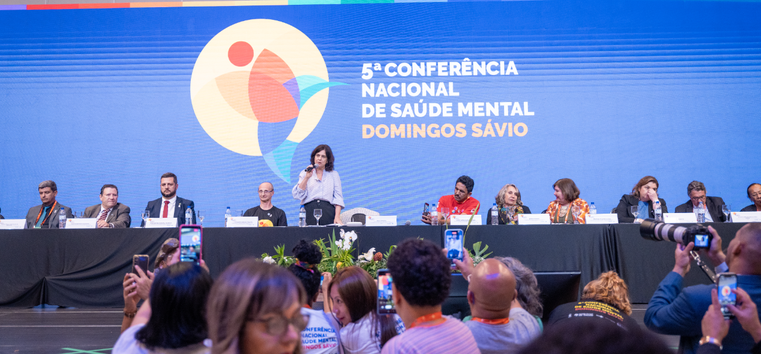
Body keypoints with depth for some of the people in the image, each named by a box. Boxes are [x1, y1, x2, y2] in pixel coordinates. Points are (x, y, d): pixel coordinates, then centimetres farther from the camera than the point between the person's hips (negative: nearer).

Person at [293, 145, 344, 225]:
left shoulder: (334, 174, 15)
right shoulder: (305, 173, 15)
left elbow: (338, 198, 6)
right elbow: (298, 195, 3)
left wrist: (337, 217, -7)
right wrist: (307, 177, -6)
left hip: (328, 212, 0)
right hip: (309, 211, 0)